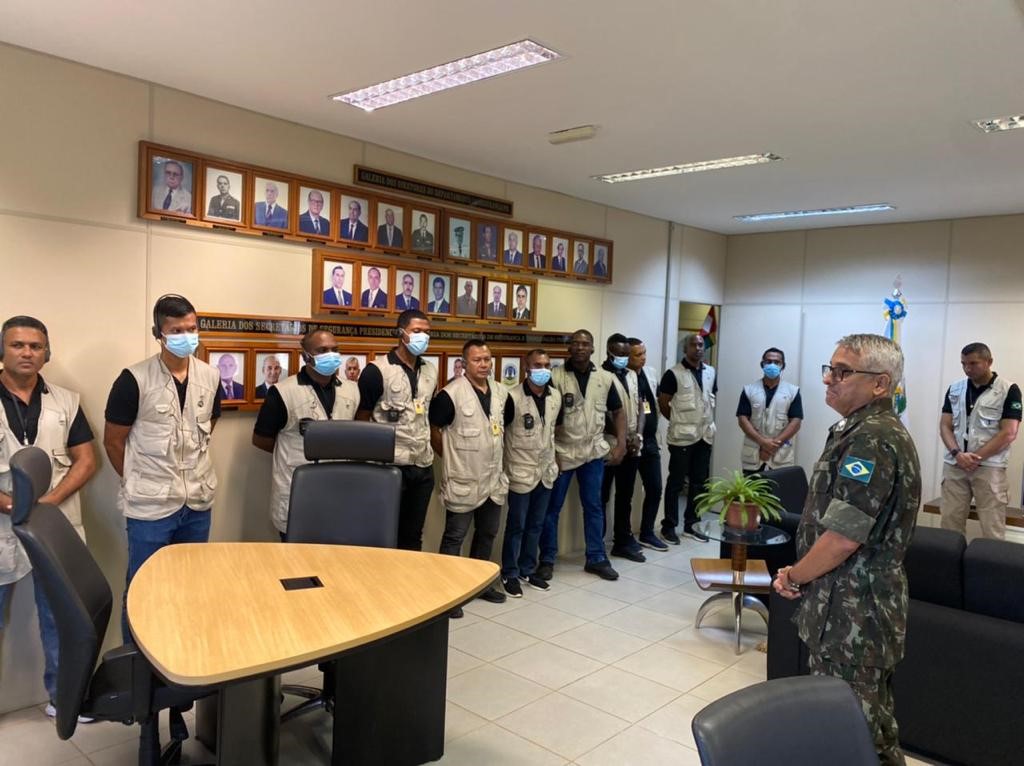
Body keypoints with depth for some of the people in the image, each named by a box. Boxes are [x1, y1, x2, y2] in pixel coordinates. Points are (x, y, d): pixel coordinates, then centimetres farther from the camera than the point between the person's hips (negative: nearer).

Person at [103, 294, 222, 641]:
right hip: (150, 505, -4)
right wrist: (141, 482, 1)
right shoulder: (134, 379, -13)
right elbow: (113, 441, -5)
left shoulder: (210, 376, 1)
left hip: (198, 502, 5)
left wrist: (190, 462, 12)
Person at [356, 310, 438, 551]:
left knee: (413, 536, 16)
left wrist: (440, 450, 13)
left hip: (423, 467, 5)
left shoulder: (431, 371, 8)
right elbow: (361, 420, -6)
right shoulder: (377, 370, -10)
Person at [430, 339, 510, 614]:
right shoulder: (451, 394, -17)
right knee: (454, 537, 4)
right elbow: (432, 428, -10)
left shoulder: (501, 393, 4)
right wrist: (450, 456, -3)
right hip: (463, 481, -7)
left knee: (487, 534, 18)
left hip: (494, 480, 7)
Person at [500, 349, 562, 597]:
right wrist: (504, 462, -7)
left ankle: (528, 570, 30)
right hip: (521, 472, -6)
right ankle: (510, 574, 20)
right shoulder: (513, 397, -17)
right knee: (516, 526, 5)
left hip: (546, 471, 6)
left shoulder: (556, 397, 2)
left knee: (536, 525, 16)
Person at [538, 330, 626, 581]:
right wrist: (551, 452, -13)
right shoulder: (555, 377, -8)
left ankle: (596, 558, 23)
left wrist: (621, 443, 0)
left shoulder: (605, 378, 3)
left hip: (594, 451, 3)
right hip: (561, 452, -3)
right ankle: (547, 560, 19)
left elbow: (618, 411, 12)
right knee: (552, 507, 6)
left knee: (594, 506, 11)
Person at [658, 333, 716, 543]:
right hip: (682, 437, -6)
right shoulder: (674, 374, -10)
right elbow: (663, 405, -5)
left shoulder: (711, 372, 8)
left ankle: (689, 525, 22)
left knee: (699, 482, 11)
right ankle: (669, 526, 11)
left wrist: (707, 422, 12)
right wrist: (680, 422, 4)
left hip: (705, 435, 6)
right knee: (676, 482, 1)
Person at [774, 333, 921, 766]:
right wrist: (802, 573, 8)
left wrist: (794, 576, -9)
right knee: (867, 718, 21)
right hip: (854, 604, 10)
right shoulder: (872, 430, 12)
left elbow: (843, 538, -26)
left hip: (853, 611, -10)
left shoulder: (871, 439, -21)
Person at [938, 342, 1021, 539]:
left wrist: (976, 457, -13)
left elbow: (1008, 433, -9)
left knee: (992, 528, -2)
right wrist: (957, 453, -11)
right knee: (950, 523, 5)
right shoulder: (955, 389, 9)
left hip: (989, 467, -4)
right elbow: (945, 426, 6)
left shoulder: (1009, 390, -3)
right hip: (954, 465, 4)